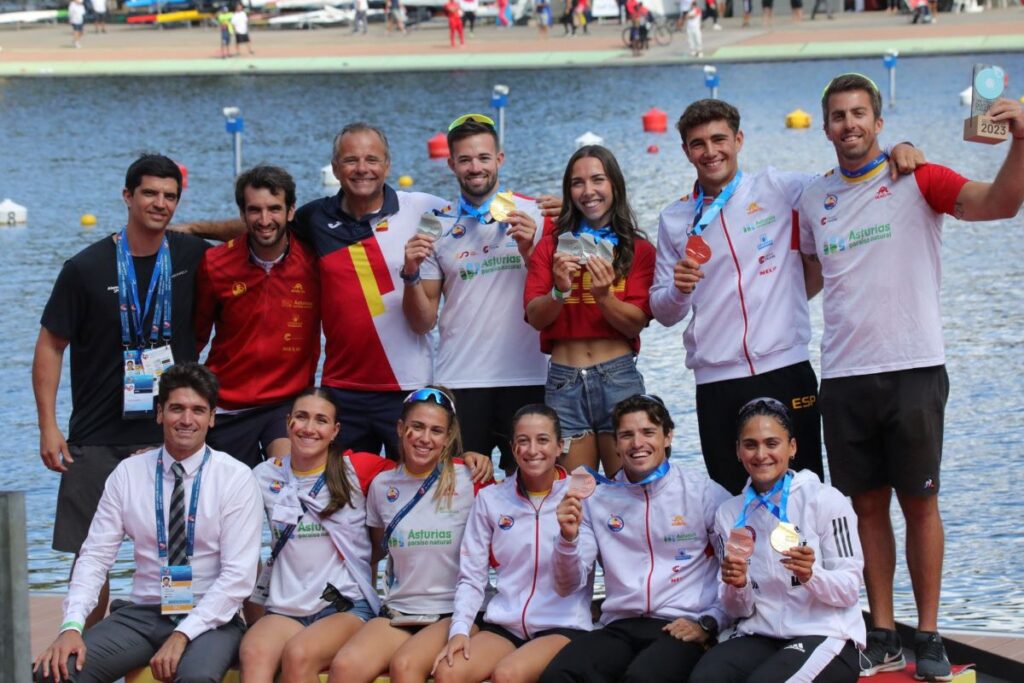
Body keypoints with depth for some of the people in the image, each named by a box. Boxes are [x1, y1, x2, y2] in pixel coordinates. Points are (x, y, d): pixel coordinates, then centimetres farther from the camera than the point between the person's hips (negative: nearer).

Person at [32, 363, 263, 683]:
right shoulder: (128, 474, 5)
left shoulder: (236, 478, -4)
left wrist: (182, 636, -18)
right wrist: (72, 627, -16)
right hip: (142, 614, 3)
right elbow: (95, 556, 0)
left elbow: (239, 575, -9)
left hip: (210, 618, -3)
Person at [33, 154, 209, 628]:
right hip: (97, 440, -2)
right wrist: (48, 427, -5)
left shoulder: (192, 258, 2)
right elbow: (50, 346, 2)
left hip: (172, 436, 2)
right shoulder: (87, 268, -4)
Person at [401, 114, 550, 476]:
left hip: (525, 380, -1)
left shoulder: (534, 215, 5)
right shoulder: (437, 226, 9)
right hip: (458, 382, 1)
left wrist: (528, 251, -14)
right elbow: (422, 323, 8)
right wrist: (411, 275, -9)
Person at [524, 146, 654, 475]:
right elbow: (535, 317, 0)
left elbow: (636, 323, -3)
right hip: (564, 380, 1)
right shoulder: (551, 246, 10)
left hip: (618, 377, -1)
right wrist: (560, 290, -19)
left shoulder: (638, 249, 7)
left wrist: (603, 294, -20)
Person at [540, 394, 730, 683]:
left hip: (681, 629, -3)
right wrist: (568, 537, -8)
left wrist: (709, 624, -8)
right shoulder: (597, 499, 13)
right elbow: (568, 586, 10)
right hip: (620, 627, 4)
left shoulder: (704, 493, 4)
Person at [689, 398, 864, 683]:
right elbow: (739, 610, 12)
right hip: (759, 637, 3)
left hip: (825, 636, -3)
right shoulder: (729, 513, 12)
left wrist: (810, 576, -23)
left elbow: (850, 590, -3)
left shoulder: (825, 500, -2)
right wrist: (737, 587, -11)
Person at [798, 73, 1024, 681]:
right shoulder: (815, 200, 10)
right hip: (844, 377, 4)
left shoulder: (916, 179, -3)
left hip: (913, 368, -4)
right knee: (868, 505, 9)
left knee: (919, 501, 1)